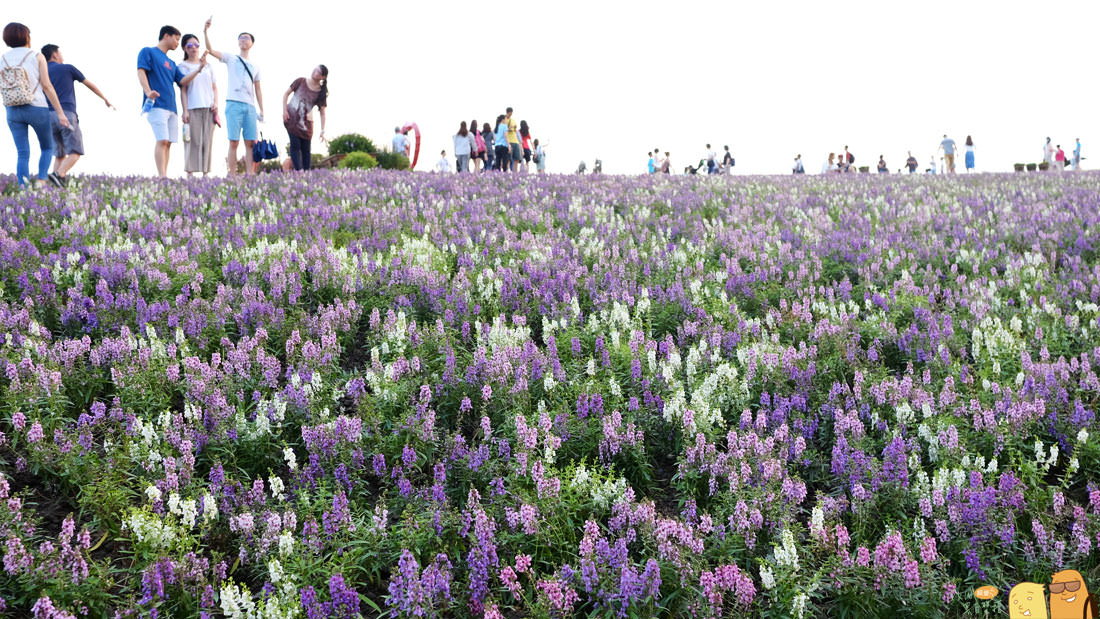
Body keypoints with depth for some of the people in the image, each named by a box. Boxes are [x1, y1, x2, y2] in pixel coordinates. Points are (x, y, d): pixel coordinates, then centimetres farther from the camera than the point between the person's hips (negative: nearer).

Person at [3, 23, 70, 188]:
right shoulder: (37, 56, -4)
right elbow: (46, 86, -10)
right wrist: (60, 113, -9)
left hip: (13, 111, 3)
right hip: (37, 109, -3)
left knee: (22, 154, 4)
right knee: (47, 147, 17)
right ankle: (40, 183, -3)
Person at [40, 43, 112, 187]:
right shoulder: (68, 68, 8)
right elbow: (90, 84, 17)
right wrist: (105, 99, 29)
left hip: (50, 118, 5)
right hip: (67, 114, -5)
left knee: (60, 154, 15)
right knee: (75, 152, -6)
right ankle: (58, 174, -30)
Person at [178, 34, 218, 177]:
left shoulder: (207, 66, 18)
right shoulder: (184, 66, 7)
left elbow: (214, 87, 19)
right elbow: (183, 89, 0)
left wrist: (215, 102, 1)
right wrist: (185, 110, -9)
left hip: (209, 108, 4)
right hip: (193, 108, -4)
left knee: (207, 141, 0)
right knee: (193, 141, -8)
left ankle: (205, 172, 0)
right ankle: (190, 173, -8)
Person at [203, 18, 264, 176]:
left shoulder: (255, 67, 22)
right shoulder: (231, 58, 13)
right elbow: (211, 50, -1)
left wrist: (261, 111, 13)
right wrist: (206, 32, -15)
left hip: (250, 106, 4)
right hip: (234, 103, -3)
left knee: (250, 142, -2)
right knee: (234, 142, -8)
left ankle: (250, 175, -2)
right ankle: (232, 176, -9)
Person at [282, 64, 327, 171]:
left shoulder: (321, 92, -2)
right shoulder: (301, 81, -4)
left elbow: (322, 113, -1)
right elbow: (286, 94, 6)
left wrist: (322, 131, -6)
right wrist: (284, 110, -5)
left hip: (306, 122, 2)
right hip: (291, 118, -2)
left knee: (306, 149, 1)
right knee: (295, 145, -12)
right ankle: (299, 171, -17)